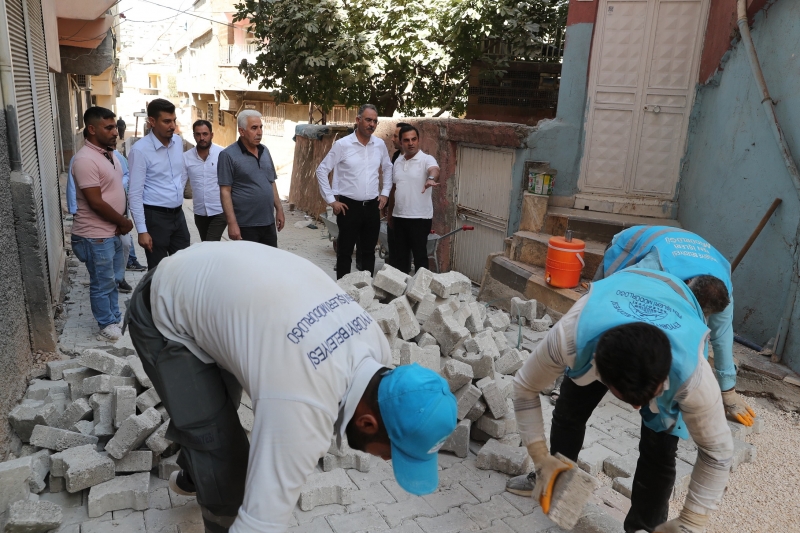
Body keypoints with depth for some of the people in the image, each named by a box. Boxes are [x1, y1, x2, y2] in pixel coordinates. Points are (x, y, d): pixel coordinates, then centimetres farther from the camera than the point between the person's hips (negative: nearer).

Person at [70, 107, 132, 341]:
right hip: (96, 235, -9)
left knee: (113, 280, 19)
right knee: (102, 284, 5)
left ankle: (115, 319, 33)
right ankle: (107, 326, 20)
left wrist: (120, 221, 2)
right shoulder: (85, 160, -21)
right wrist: (124, 222, -12)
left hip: (113, 232, 9)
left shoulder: (110, 153, 7)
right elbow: (96, 202, -23)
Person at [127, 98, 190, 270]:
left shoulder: (178, 142, 3)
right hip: (155, 216, -6)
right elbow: (135, 194, -16)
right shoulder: (140, 150, -15)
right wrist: (142, 230, -18)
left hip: (178, 214, 6)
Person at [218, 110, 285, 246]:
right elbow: (225, 191, -13)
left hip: (268, 222, 6)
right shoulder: (228, 155, -10)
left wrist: (279, 209, 13)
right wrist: (232, 223, -18)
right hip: (245, 225, -6)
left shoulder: (265, 151, 10)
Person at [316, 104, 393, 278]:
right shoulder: (342, 144, -8)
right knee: (345, 252, 4)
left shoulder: (380, 145, 4)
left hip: (372, 206, 4)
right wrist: (331, 200, -8)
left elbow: (388, 169, 21)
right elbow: (321, 170, -5)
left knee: (368, 251, 13)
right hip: (349, 206, -4)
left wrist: (385, 193, 12)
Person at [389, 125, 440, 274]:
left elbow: (434, 170, -32)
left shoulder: (427, 159, -10)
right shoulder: (398, 161, 10)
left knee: (420, 256, 1)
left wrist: (431, 179, -55)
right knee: (398, 255, 13)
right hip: (399, 217, 6)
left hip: (420, 217, -6)